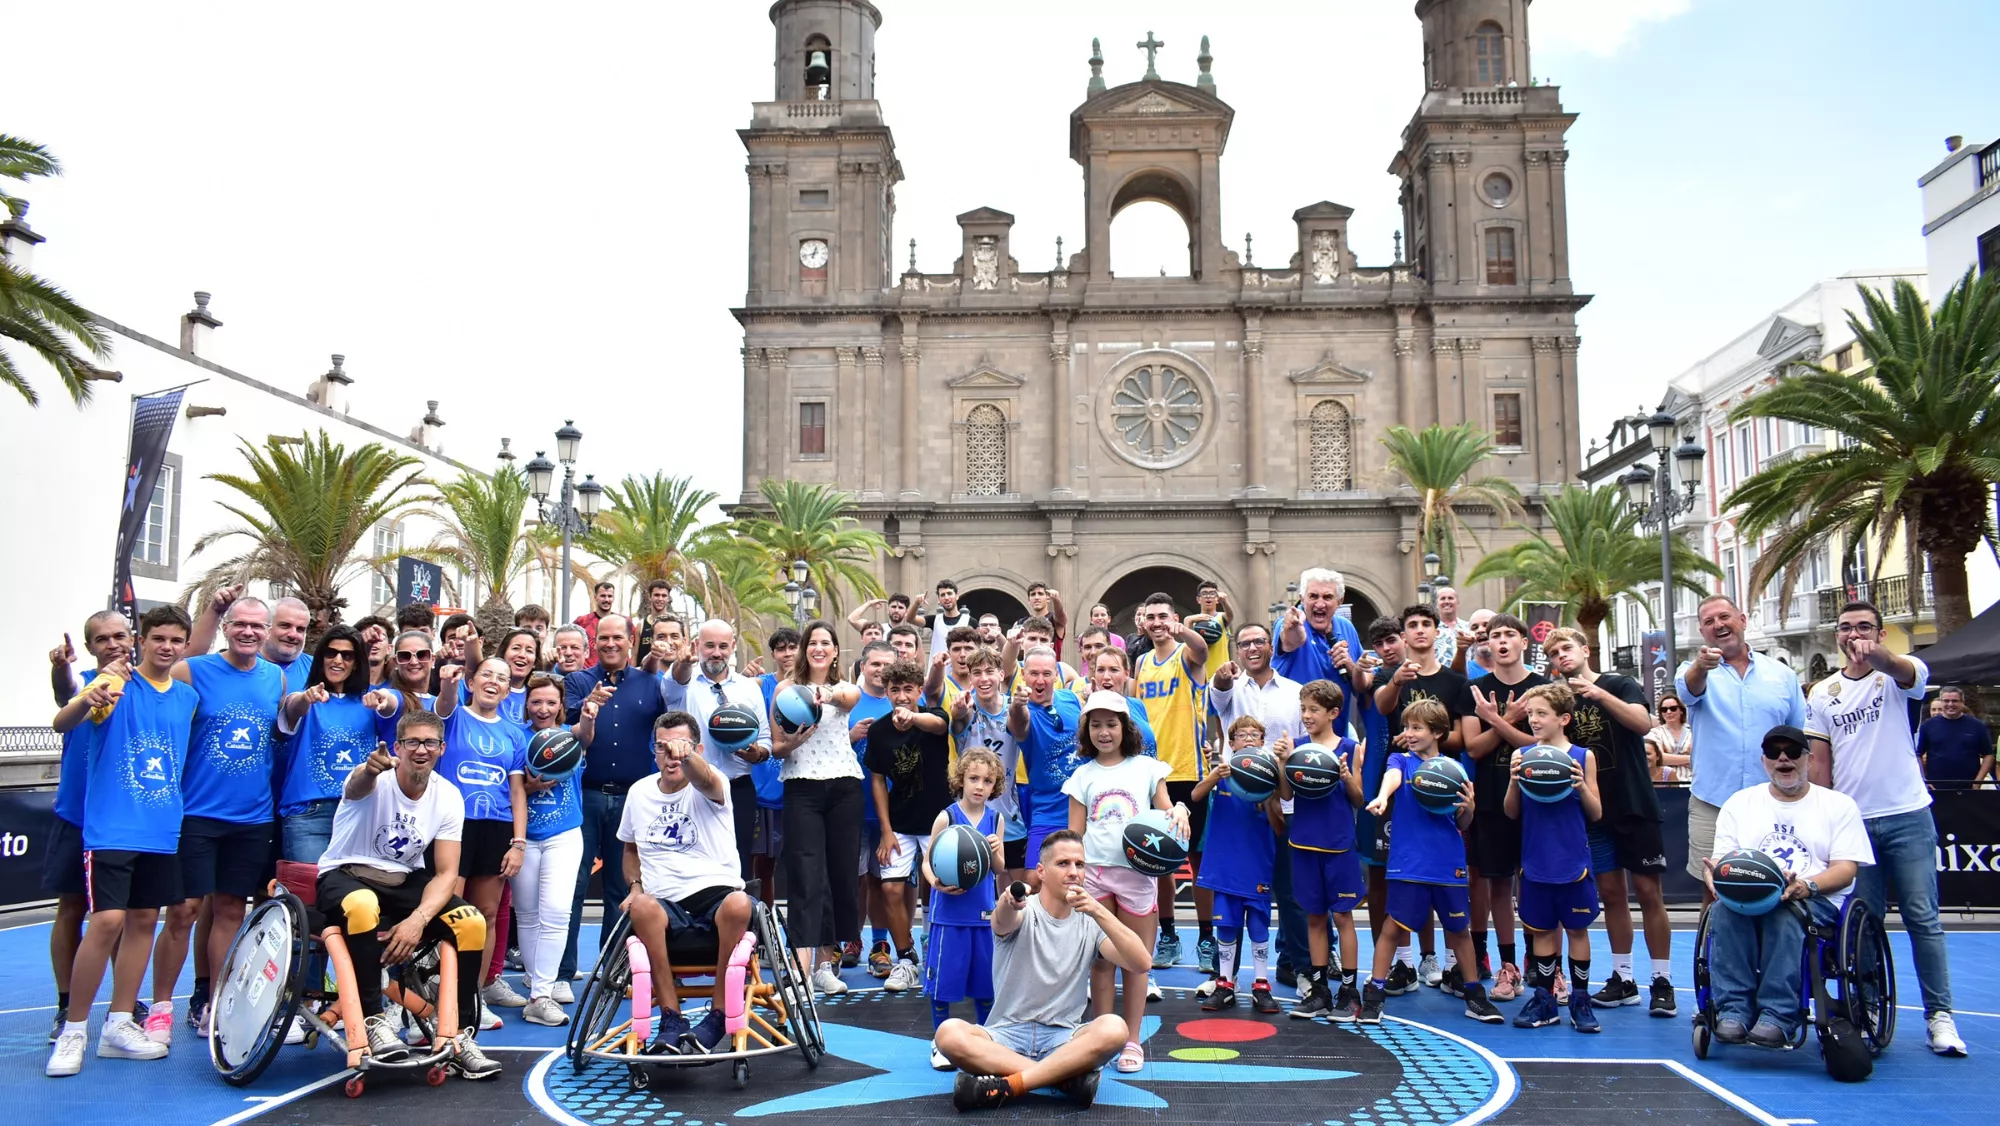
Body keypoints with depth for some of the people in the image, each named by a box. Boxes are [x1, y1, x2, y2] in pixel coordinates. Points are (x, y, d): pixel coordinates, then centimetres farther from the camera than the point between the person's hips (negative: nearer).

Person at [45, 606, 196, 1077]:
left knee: (143, 920, 9)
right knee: (107, 921, -13)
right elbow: (61, 723, -23)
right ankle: (73, 1031, 2)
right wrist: (90, 698, -43)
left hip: (162, 831, 6)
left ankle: (119, 1025, 20)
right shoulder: (118, 683, -7)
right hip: (111, 827, -5)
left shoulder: (188, 697, 9)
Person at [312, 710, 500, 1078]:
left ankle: (457, 1035, -7)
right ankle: (373, 1020, -24)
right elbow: (357, 786, -45)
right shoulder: (376, 779, -17)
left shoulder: (448, 796, -7)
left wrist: (418, 919, -28)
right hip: (346, 875, -4)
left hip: (405, 882, 4)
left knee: (472, 922, -20)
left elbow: (446, 873, -9)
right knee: (363, 906, -40)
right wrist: (369, 769, -71)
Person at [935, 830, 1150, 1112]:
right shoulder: (1023, 912, -2)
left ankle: (1006, 1086, -28)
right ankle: (1067, 1075, -26)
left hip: (1064, 1038, 1)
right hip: (1006, 1035, -1)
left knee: (1114, 1028, -30)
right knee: (949, 1033, -31)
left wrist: (1100, 912, -26)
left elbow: (1141, 964, -12)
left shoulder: (1090, 923, 5)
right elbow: (1003, 921, -28)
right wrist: (1009, 901, -53)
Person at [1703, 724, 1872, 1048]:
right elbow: (1721, 858, 11)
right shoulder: (1739, 802, 21)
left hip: (1817, 899, -2)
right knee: (1725, 909, -35)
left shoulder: (1839, 805, 15)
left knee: (1786, 912, -38)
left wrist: (1807, 886, -21)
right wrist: (1715, 871, -17)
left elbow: (1846, 869, 1)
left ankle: (1778, 1016, -37)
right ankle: (1734, 1010, -34)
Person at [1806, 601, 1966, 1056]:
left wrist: (1876, 654, -51)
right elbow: (1820, 762, 9)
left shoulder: (1897, 675, -1)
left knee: (1923, 919, -2)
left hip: (1907, 816, -2)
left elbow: (1906, 671, -28)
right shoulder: (1822, 693, 8)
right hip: (1852, 821, 3)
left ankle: (1940, 1015, 5)